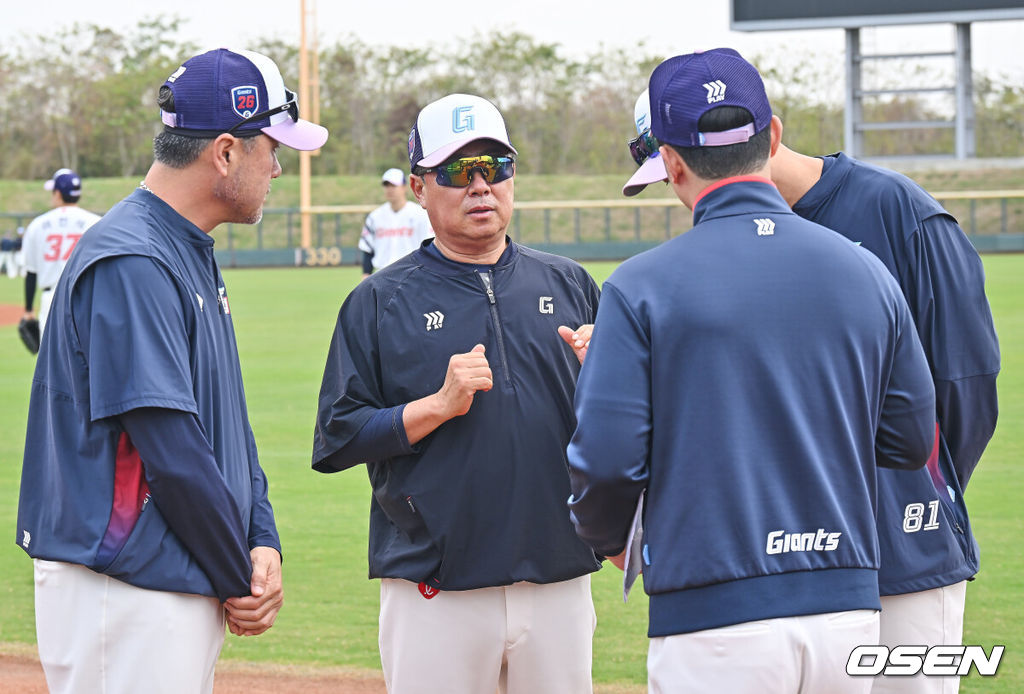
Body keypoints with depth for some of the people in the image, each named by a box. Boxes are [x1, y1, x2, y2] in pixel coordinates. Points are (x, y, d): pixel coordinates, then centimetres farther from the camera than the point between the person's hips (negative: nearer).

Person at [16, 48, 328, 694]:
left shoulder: (195, 255, 15)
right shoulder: (130, 264, -17)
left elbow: (228, 420, 18)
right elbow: (172, 453, -21)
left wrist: (264, 542, 3)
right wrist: (241, 579, -11)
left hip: (190, 588, 10)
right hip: (126, 589, -10)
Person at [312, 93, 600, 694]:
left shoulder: (569, 284, 12)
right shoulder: (379, 302, 3)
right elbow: (336, 441, -3)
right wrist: (441, 404, -14)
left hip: (560, 582, 3)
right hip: (435, 593, -3)